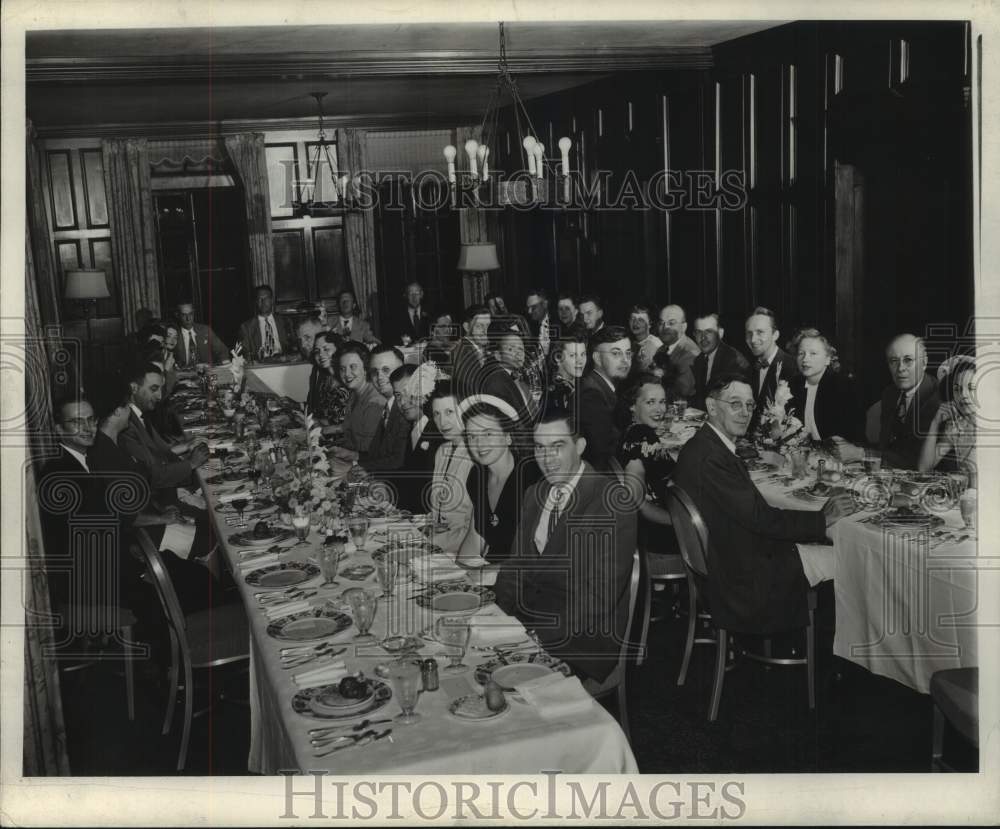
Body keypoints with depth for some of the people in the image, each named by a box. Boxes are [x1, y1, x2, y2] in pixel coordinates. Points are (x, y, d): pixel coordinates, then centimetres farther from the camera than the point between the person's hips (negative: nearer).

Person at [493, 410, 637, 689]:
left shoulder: (613, 500, -13)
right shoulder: (533, 495, 11)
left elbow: (601, 594, -19)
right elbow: (517, 564, 12)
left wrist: (539, 636, -24)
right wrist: (497, 610, -8)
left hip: (583, 639, -7)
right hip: (527, 617, 7)